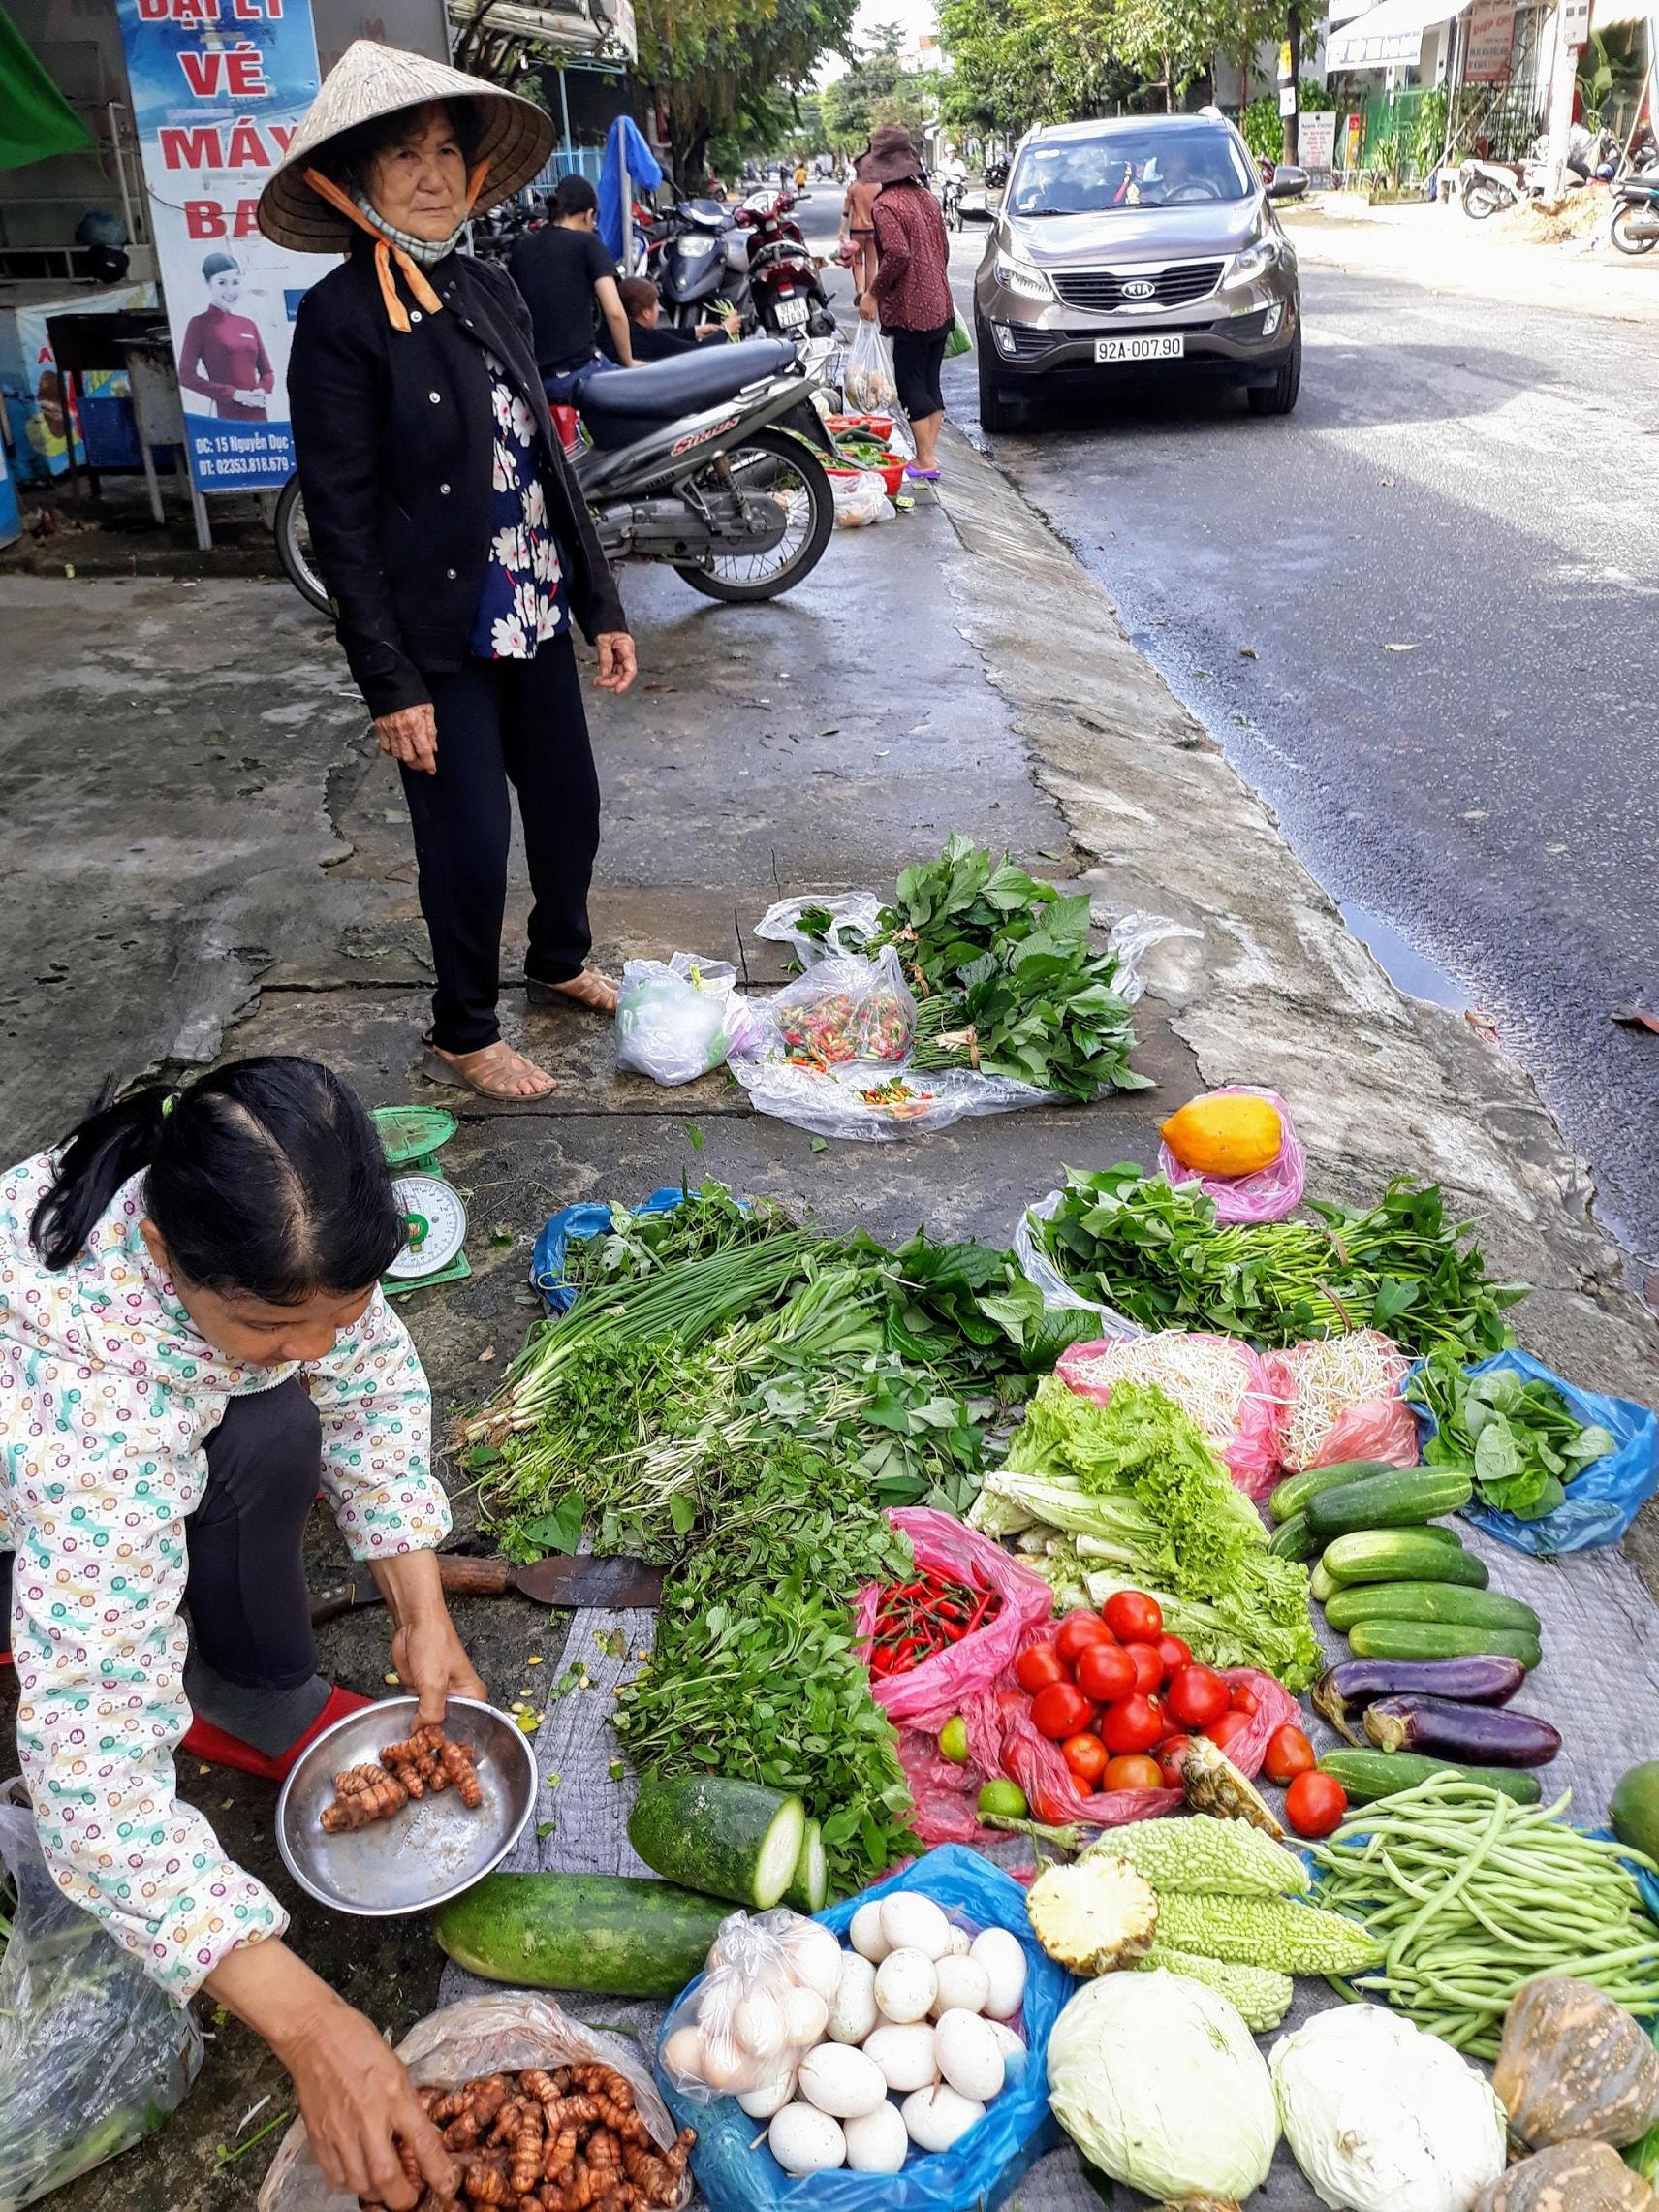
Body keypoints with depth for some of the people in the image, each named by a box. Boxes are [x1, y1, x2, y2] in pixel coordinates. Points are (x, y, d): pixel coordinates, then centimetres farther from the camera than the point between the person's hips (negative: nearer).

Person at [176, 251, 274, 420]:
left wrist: (261, 391, -5)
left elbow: (267, 373, 19)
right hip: (227, 418, -5)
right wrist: (233, 394, -14)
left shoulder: (248, 324, 15)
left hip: (258, 416, 5)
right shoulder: (199, 324, 1)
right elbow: (186, 376, -6)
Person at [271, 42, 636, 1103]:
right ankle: (465, 1035, 24)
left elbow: (549, 455, 11)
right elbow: (340, 520, -14)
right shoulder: (340, 319, -12)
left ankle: (561, 964, 42)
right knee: (470, 842, 2)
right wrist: (391, 683, -16)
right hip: (442, 640, -6)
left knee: (569, 805, 16)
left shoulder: (489, 289, 7)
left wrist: (602, 604, 10)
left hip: (536, 616, 6)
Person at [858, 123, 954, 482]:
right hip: (940, 306, 8)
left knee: (911, 385, -1)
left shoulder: (887, 204, -14)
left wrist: (873, 293, -15)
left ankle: (925, 462, -2)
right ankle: (929, 455, 18)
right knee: (931, 382, 13)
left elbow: (897, 254, -24)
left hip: (910, 311, -8)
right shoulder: (926, 197, 11)